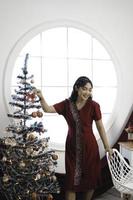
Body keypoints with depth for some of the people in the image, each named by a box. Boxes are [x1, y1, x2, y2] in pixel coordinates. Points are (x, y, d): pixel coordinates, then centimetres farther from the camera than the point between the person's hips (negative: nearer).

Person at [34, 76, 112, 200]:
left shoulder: (93, 106, -10)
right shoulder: (67, 104, -3)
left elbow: (100, 127, -3)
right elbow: (48, 109, -7)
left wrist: (107, 146, 1)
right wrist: (41, 98, -26)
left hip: (89, 146, -1)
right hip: (72, 147, 1)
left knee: (91, 177, 12)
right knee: (72, 179, 6)